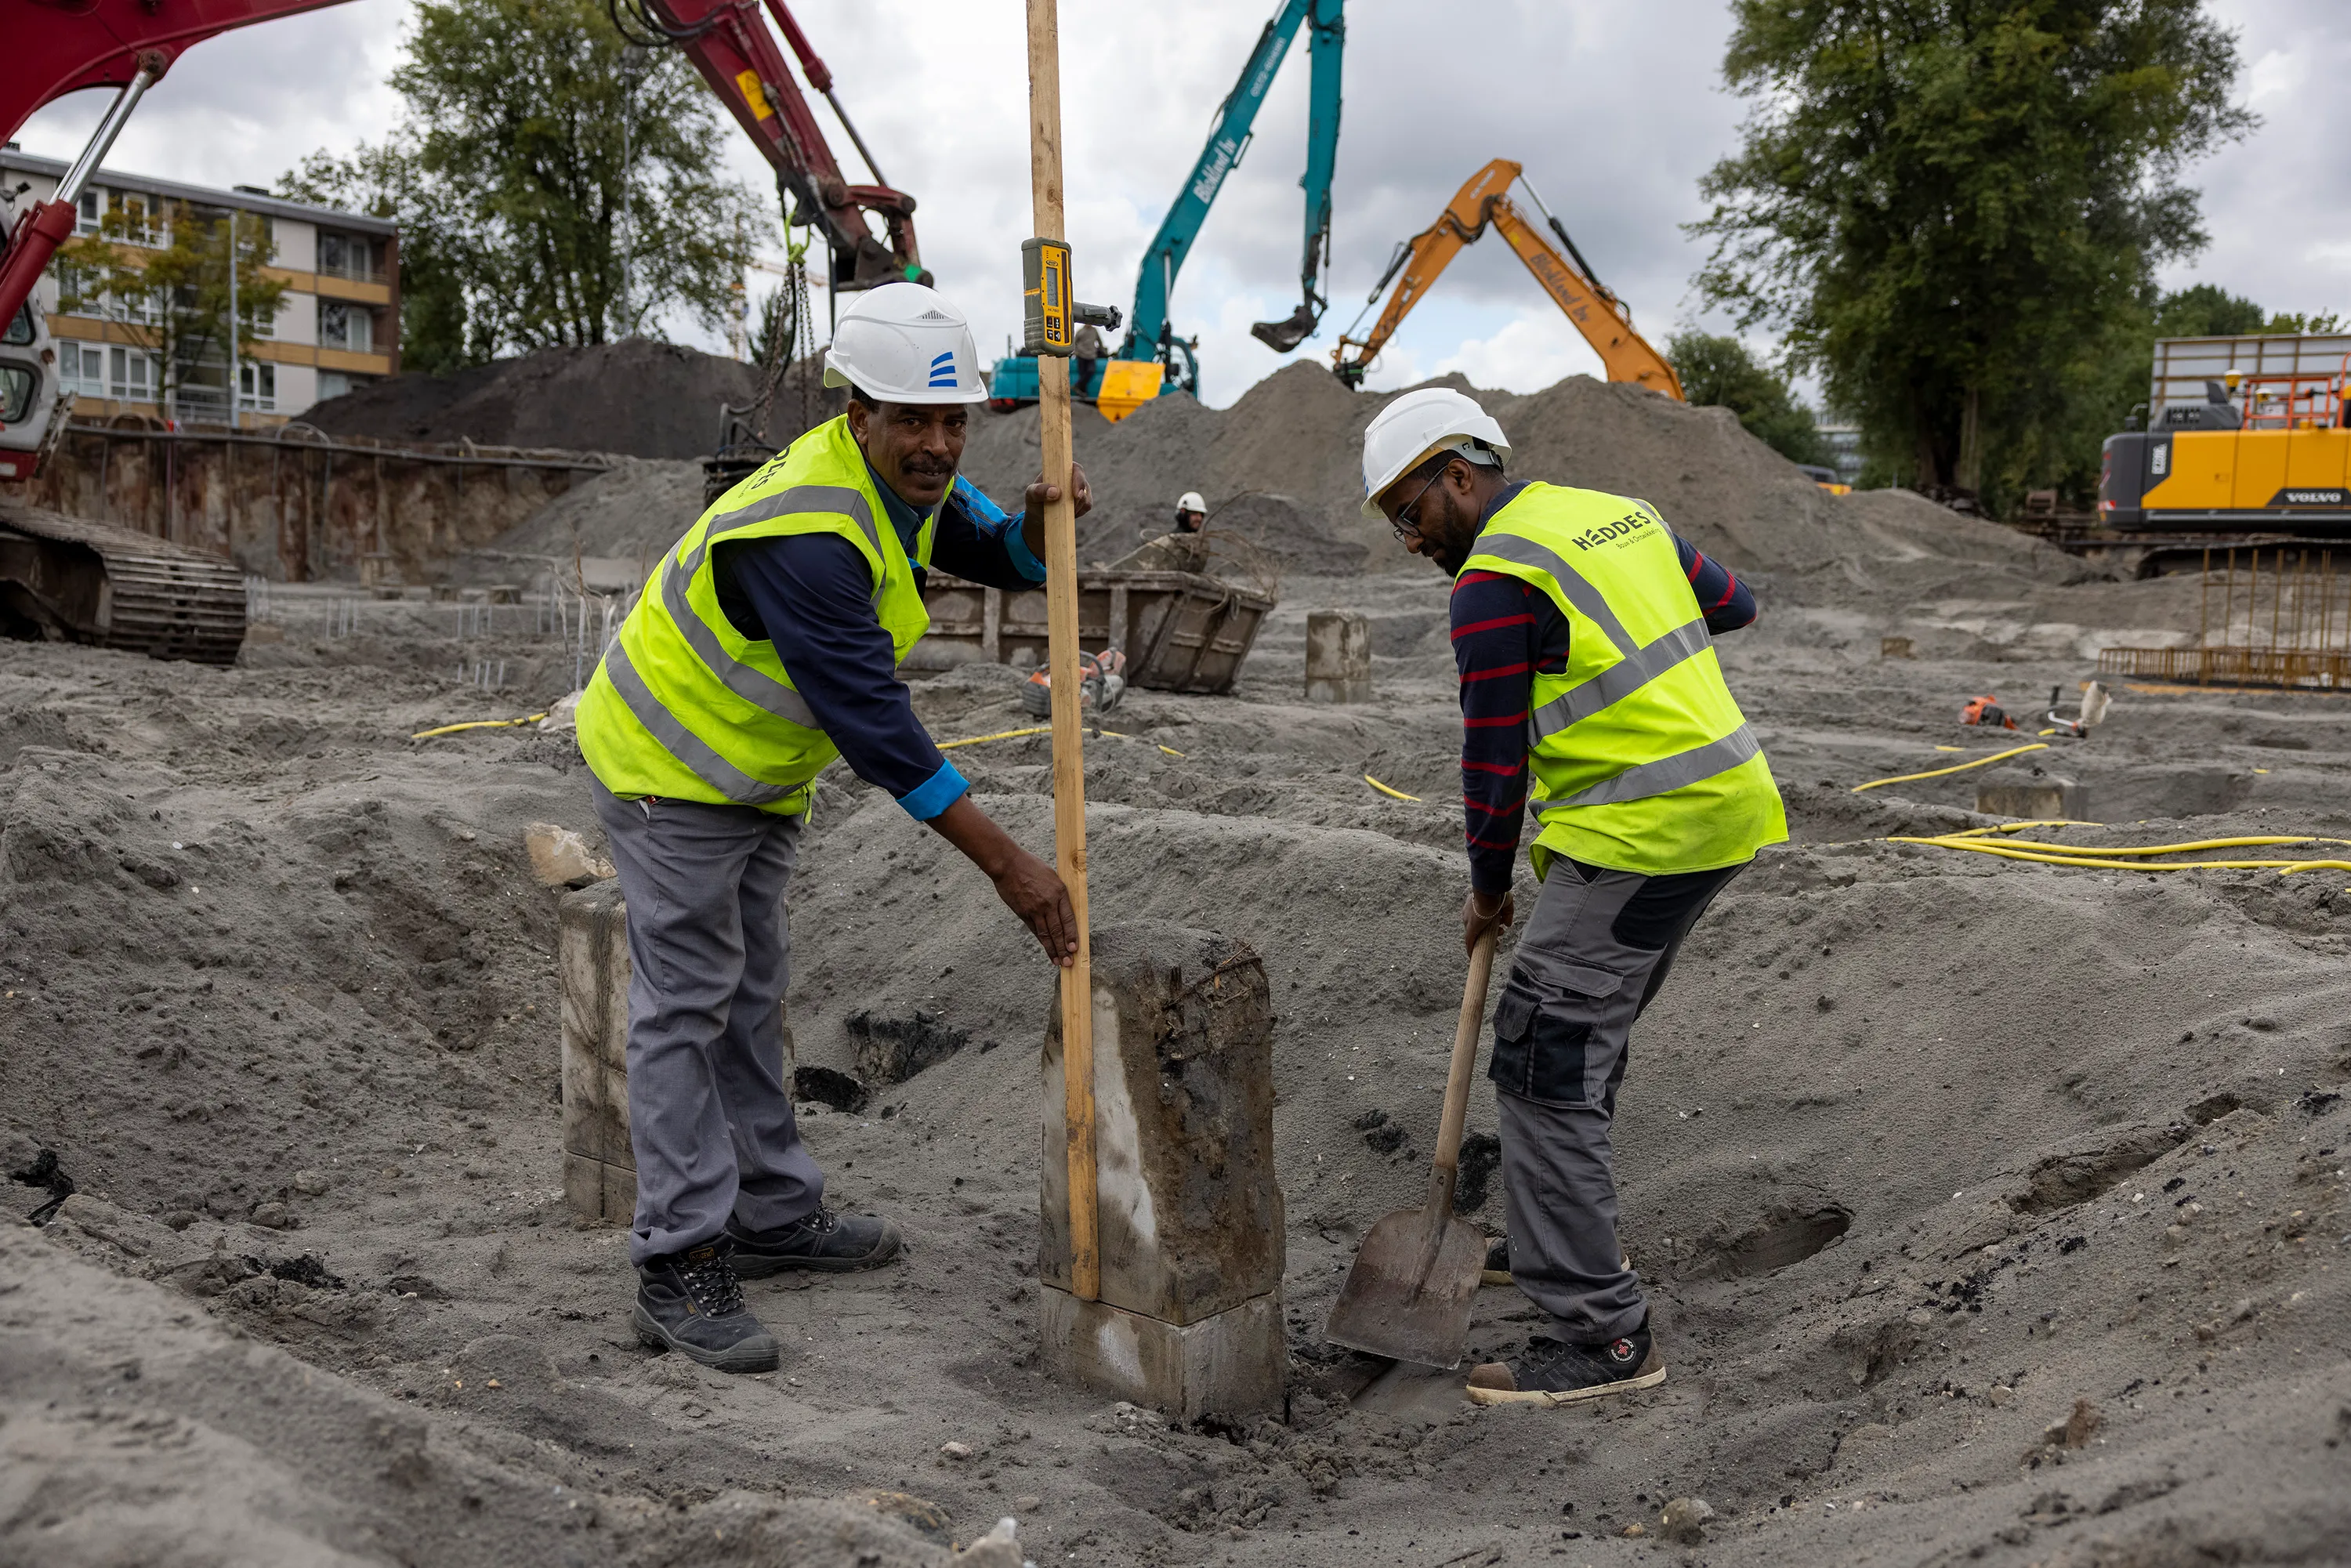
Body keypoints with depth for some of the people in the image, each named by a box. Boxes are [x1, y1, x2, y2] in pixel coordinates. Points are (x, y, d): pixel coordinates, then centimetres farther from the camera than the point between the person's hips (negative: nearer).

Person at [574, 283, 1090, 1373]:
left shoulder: (906, 477, -5)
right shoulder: (805, 534, -34)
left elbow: (1002, 560, 8)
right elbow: (873, 722, -36)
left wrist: (1041, 519, -19)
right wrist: (1006, 863, -35)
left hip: (761, 772, 9)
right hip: (670, 765, -9)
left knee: (749, 996, 16)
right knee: (686, 1007, -6)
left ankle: (774, 1216, 27)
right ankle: (680, 1268, 1)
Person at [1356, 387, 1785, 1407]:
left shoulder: (1496, 582, -12)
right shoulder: (1617, 511, 14)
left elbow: (1495, 762, -9)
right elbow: (1732, 605, 27)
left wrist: (1487, 893, 4)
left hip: (1637, 837, -10)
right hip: (1721, 807, 10)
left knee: (1544, 1064, -7)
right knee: (1582, 1035, 22)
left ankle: (1603, 1335, -5)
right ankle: (1569, 1236, 35)